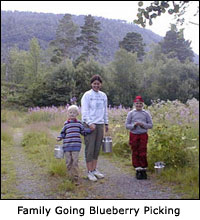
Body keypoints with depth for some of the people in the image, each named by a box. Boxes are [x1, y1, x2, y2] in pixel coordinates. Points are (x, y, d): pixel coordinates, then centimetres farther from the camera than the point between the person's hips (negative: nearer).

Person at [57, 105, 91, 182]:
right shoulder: (66, 124, 10)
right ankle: (71, 176, 18)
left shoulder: (79, 123, 8)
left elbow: (83, 131, 13)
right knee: (68, 162, 5)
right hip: (67, 145, 1)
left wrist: (90, 129, 0)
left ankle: (75, 177, 5)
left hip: (76, 145, -1)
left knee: (75, 161, -5)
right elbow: (63, 133, 17)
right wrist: (59, 138, 0)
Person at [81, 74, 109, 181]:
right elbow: (84, 111, -9)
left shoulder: (103, 95, 13)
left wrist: (106, 123, 19)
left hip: (100, 124, 6)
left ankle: (94, 169, 20)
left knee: (97, 148, 9)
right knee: (89, 148, -3)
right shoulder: (87, 95, -4)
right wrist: (90, 123, -17)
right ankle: (89, 172, 4)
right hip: (89, 124, -5)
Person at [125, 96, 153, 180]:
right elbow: (127, 125, 3)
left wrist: (143, 124, -13)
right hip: (133, 135, 0)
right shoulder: (131, 113, 4)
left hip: (143, 135, 0)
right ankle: (138, 170, 12)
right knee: (135, 153, 3)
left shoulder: (146, 113, 4)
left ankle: (143, 170, 10)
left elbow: (150, 125, 4)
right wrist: (134, 125, -15)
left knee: (143, 153, -1)